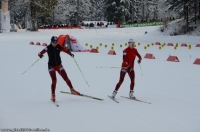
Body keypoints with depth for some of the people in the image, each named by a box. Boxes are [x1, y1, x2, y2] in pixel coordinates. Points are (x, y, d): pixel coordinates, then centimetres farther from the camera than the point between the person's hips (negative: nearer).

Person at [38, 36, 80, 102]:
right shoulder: (48, 48, -12)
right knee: (54, 81, -14)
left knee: (66, 78, 6)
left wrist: (70, 53, -36)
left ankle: (72, 90, 25)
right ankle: (53, 95, -2)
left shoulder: (59, 47, -4)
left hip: (59, 65, 3)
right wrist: (40, 54, -45)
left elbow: (65, 50, -16)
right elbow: (41, 52, -20)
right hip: (51, 66, -3)